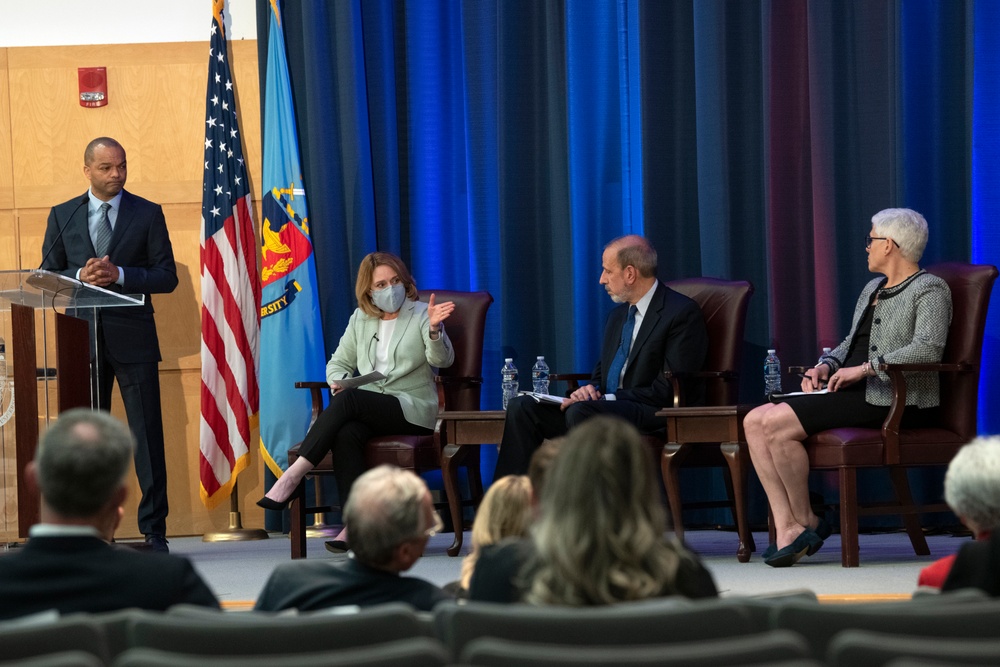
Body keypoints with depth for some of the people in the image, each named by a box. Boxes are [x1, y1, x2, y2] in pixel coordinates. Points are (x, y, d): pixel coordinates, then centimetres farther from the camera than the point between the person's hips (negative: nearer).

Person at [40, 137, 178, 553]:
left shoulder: (148, 214, 6)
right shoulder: (62, 216, 11)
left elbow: (167, 276, 1)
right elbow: (47, 276, 10)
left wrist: (119, 275, -14)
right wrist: (80, 277, -11)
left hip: (133, 337, -2)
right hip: (83, 339, 2)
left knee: (147, 435, -4)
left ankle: (154, 531, -1)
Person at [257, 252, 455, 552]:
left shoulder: (420, 315, 5)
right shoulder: (361, 319, 19)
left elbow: (442, 360, -9)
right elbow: (338, 363, 22)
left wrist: (434, 329, -30)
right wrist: (338, 380, -3)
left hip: (413, 409, -4)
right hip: (369, 410, 4)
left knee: (349, 400, -31)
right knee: (346, 435, -32)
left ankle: (293, 476, -33)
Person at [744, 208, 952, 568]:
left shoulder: (930, 289, -6)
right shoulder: (873, 289, 23)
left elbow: (928, 348, -21)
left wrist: (864, 368, -22)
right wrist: (826, 366, 5)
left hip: (891, 400, -10)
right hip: (852, 392, 10)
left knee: (778, 424, -22)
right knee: (755, 421, -9)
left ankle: (806, 522, -8)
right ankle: (787, 527, -16)